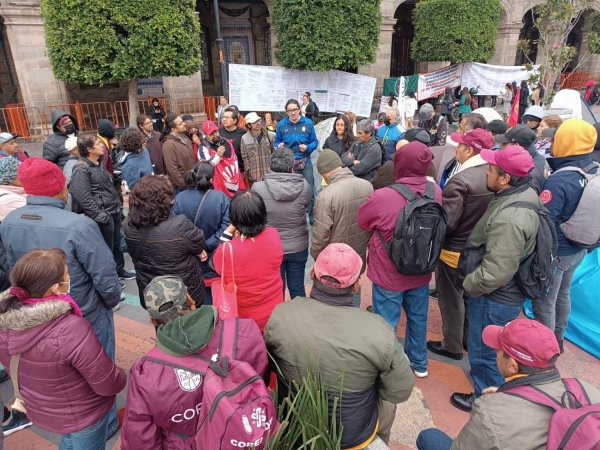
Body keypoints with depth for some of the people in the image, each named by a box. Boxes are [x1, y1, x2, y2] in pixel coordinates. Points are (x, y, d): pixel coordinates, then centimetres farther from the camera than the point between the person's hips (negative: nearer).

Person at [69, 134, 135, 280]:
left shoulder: (99, 165, 11)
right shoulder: (81, 170, -17)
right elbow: (83, 198, -22)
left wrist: (117, 206, 15)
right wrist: (101, 216, -20)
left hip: (114, 212, 9)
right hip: (103, 216, -9)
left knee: (116, 243, 22)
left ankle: (119, 270, 39)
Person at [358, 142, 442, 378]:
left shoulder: (382, 197, -29)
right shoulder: (435, 191, -12)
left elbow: (361, 222, -9)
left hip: (389, 274, -5)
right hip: (420, 271, 5)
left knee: (386, 324, 12)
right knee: (417, 317, 24)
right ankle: (419, 363, 45)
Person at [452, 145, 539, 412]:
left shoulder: (510, 218, -34)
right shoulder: (524, 194, -1)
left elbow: (496, 272, -33)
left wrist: (469, 285, -15)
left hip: (494, 298, -10)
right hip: (506, 292, 10)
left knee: (482, 350, 12)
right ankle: (492, 390, 51)